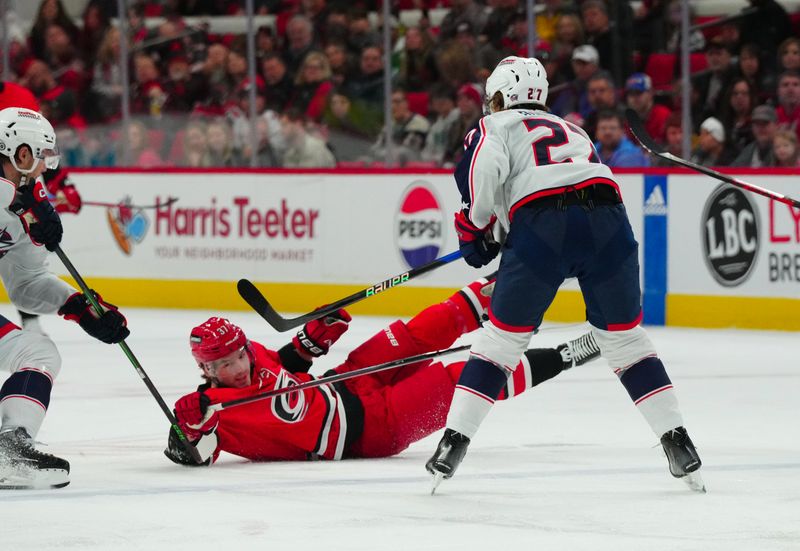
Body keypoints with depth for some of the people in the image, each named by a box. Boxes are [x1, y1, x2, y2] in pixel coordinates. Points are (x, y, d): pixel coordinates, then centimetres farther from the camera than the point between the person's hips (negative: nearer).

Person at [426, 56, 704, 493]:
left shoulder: (498, 126, 20)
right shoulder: (573, 132, 37)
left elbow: (481, 168, -2)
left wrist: (473, 228, 11)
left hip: (541, 224, -4)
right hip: (608, 225, 4)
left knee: (500, 339, 8)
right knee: (625, 338, 16)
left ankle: (453, 442, 3)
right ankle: (677, 441, 9)